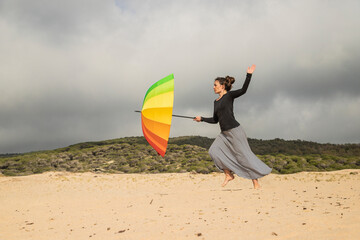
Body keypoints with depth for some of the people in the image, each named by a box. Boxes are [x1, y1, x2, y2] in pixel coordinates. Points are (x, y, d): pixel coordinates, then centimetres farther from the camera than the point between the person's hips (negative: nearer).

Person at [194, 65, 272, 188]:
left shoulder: (229, 95, -4)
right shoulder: (216, 102, 16)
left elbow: (243, 90, -22)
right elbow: (215, 120, 22)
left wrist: (249, 75, -27)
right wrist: (202, 118, 17)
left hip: (234, 131, -8)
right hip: (224, 133, 8)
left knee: (244, 156, -7)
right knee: (214, 150, -6)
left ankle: (256, 182, -2)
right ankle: (228, 174, 2)